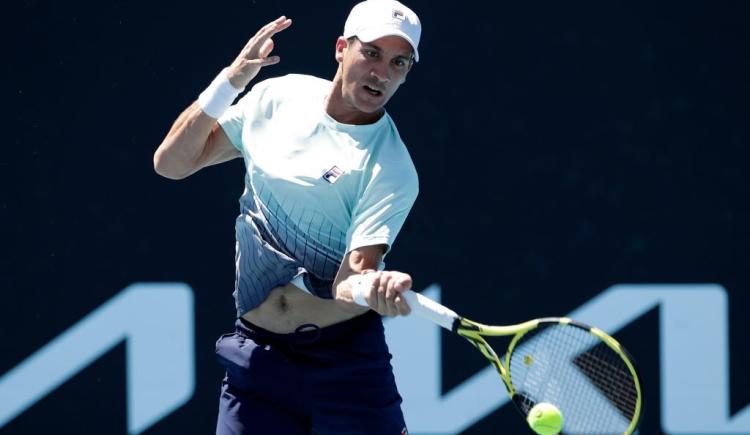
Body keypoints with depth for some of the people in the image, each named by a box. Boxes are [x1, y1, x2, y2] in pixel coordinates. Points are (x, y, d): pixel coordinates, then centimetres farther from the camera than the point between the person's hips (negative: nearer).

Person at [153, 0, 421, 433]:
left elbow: (351, 280, -19)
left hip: (346, 361, -3)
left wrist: (379, 288, -44)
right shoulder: (277, 97, 3)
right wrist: (231, 80, -6)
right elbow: (172, 163, 7)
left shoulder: (391, 170, -11)